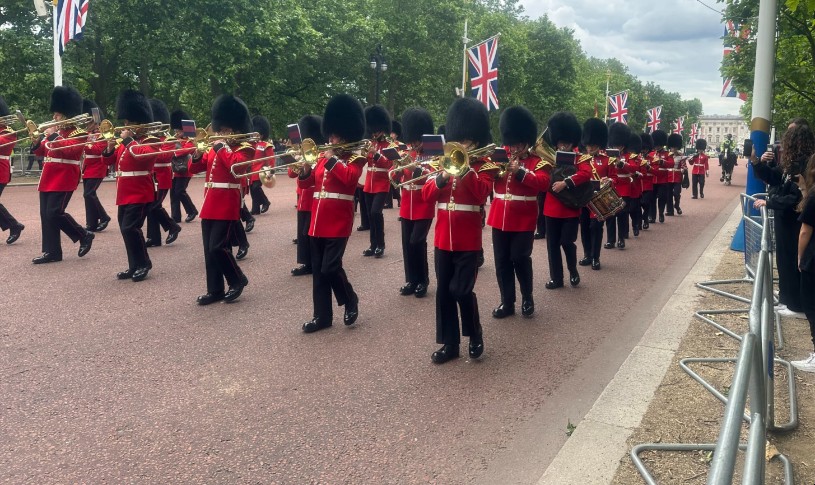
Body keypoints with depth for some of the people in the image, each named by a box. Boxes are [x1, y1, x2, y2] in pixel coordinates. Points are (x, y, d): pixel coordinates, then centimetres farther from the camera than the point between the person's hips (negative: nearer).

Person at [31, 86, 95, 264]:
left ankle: (85, 235, 5)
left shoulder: (78, 134, -6)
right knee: (45, 215, 4)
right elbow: (39, 151, 18)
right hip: (48, 179, 8)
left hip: (63, 180, -8)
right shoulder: (55, 131, 17)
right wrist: (38, 136, 1)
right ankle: (52, 251, 8)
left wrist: (53, 136, -21)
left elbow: (69, 149, -24)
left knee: (54, 213, -14)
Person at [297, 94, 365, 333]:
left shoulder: (355, 159, -3)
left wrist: (332, 159, -19)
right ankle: (322, 315, 17)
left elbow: (349, 178, -23)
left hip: (338, 222, -7)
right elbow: (308, 182, 14)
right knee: (318, 269, 8)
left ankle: (351, 301, 16)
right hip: (318, 221, 7)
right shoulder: (324, 157, 15)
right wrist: (305, 169, -6)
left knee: (330, 268, -10)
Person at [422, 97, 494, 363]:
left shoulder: (483, 165, 1)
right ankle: (450, 343, 17)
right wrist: (442, 177, -16)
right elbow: (427, 195, 1)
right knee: (444, 292, 7)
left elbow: (482, 194, -18)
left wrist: (466, 169, -22)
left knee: (461, 290, -9)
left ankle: (475, 335, 15)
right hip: (443, 239, 4)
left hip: (468, 241, -4)